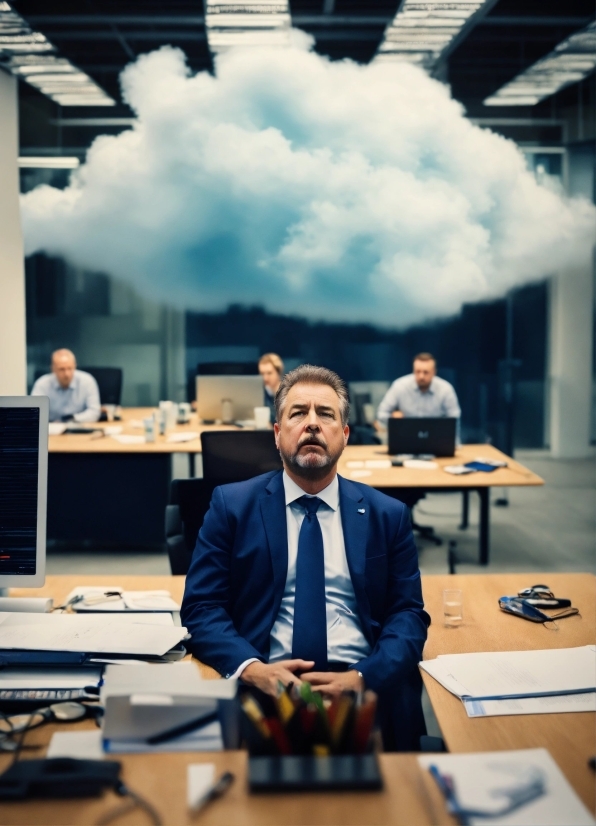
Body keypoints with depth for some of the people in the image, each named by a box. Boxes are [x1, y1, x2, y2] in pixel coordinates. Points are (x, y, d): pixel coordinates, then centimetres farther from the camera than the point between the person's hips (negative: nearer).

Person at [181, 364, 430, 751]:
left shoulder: (388, 515, 12)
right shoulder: (232, 505, 8)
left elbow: (408, 613, 7)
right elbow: (201, 606, 4)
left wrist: (363, 678, -12)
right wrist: (252, 668, -15)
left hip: (363, 689, 2)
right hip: (264, 686, -2)